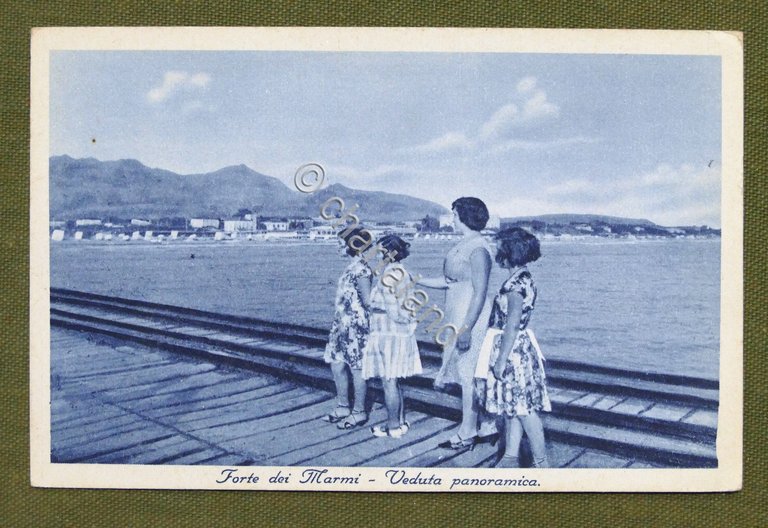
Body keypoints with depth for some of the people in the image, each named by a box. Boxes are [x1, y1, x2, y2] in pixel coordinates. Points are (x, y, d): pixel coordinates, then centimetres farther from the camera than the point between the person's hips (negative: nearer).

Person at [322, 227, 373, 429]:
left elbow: (367, 300, -18)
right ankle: (343, 407, 27)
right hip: (343, 323, 10)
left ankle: (359, 412, 13)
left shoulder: (360, 268, -17)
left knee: (356, 368, 1)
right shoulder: (352, 267, 12)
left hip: (355, 325, -10)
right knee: (337, 364, 14)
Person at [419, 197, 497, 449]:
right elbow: (449, 281, 17)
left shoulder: (477, 249, -17)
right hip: (458, 319, 10)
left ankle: (467, 433, 11)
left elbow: (480, 293, -21)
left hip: (471, 319, -10)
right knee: (474, 375, 14)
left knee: (468, 374, 0)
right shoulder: (463, 245, 13)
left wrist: (466, 329, -23)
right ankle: (487, 427, 24)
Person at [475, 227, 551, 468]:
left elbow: (512, 325, -22)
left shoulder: (516, 283, -20)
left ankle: (541, 463, 8)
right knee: (512, 407, 15)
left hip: (513, 349, -10)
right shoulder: (522, 279, 11)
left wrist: (501, 360, -20)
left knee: (523, 408, -2)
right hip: (517, 349, 10)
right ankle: (511, 457, 24)